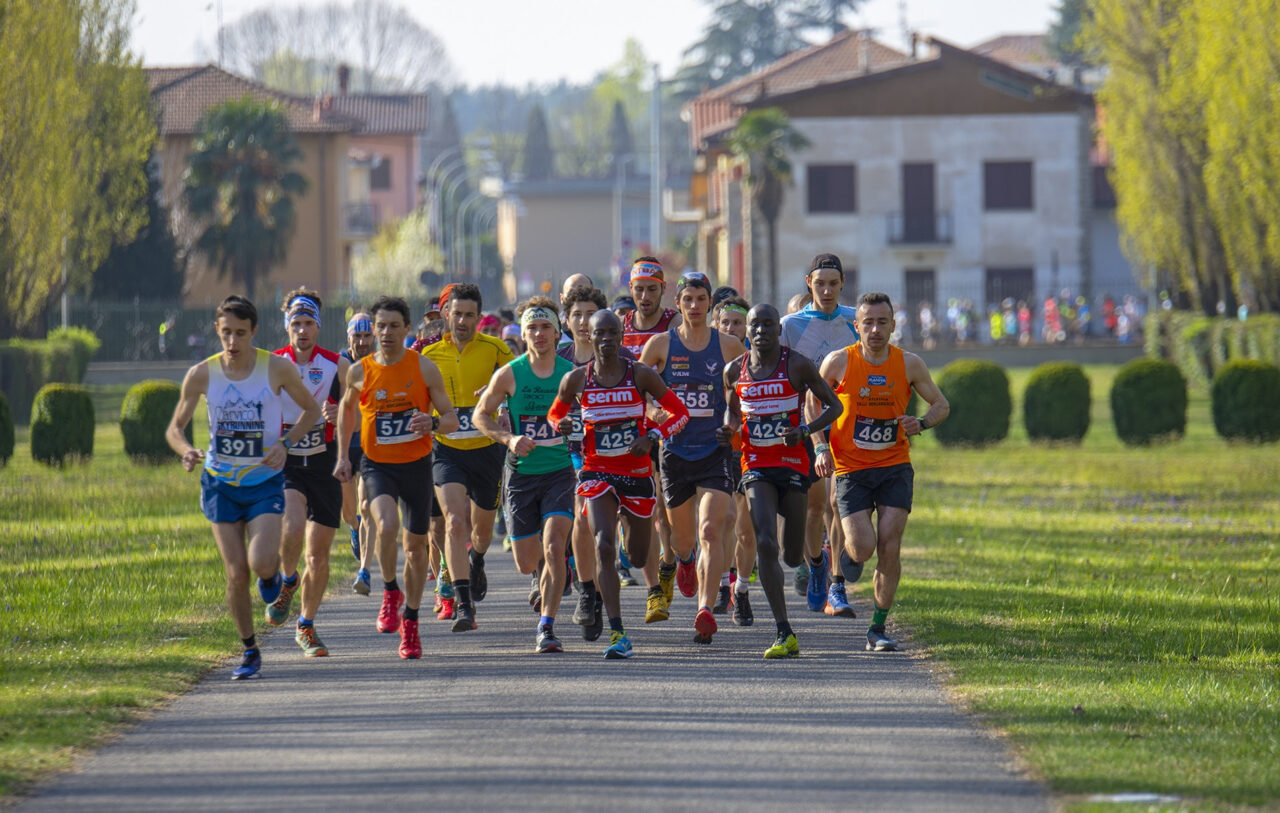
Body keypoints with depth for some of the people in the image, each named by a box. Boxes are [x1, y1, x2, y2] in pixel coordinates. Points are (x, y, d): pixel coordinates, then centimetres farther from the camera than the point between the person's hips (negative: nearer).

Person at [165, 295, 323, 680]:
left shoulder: (278, 369, -9)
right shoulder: (202, 374, -6)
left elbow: (311, 410, 5)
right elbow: (175, 428, 3)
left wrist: (285, 444, -11)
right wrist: (186, 452, -20)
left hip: (265, 481, -1)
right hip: (220, 483, 1)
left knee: (261, 563, -21)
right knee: (236, 574, -2)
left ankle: (272, 572, 18)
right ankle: (249, 651, 16)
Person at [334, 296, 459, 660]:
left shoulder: (424, 368, -6)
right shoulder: (360, 371, -3)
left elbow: (451, 419, -2)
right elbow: (347, 407, 17)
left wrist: (432, 423, -25)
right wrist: (343, 455, 11)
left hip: (417, 465, 1)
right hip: (377, 465, -1)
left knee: (415, 544, 9)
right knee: (387, 524, -29)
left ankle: (410, 621, 26)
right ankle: (390, 591, -4)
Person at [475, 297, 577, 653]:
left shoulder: (572, 374, -2)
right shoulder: (509, 375, -4)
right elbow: (481, 415, 6)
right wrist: (508, 438, -10)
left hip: (561, 472, -1)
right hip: (521, 474, 1)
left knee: (553, 547, -19)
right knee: (527, 564, 7)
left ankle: (546, 627, -14)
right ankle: (548, 578, 45)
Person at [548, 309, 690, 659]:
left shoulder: (640, 375, -5)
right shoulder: (576, 380, -2)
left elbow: (679, 412, 1)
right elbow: (555, 413, 15)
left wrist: (652, 436, -16)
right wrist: (563, 427, -9)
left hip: (637, 471, 1)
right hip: (597, 472, -1)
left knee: (638, 557, 13)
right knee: (603, 546, -21)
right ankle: (617, 634, -21)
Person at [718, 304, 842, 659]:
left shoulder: (797, 365, -6)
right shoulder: (735, 371, 4)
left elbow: (833, 405, -1)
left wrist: (805, 430, -17)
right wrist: (729, 430, -2)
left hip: (793, 465, -1)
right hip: (756, 466, 1)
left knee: (791, 558, 7)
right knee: (765, 544, -17)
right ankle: (785, 634, -17)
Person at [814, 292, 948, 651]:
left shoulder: (909, 364, -3)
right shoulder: (839, 363, -7)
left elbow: (941, 404, 10)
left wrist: (921, 423, -12)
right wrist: (822, 447, -5)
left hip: (894, 466, 1)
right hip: (850, 469, -1)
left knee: (889, 547, -9)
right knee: (863, 547, -14)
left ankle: (878, 630, 3)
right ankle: (839, 578, 24)